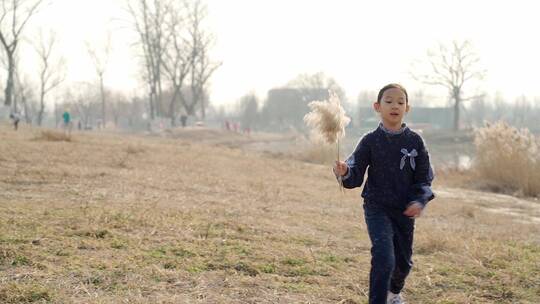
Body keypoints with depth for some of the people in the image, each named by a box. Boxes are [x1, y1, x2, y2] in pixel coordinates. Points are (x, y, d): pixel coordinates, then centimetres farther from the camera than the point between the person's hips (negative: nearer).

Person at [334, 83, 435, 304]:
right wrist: (344, 173, -30)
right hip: (377, 208, -3)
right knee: (384, 259, -20)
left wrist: (420, 201, -16)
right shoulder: (370, 141, -5)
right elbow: (356, 176, -8)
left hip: (405, 211, 3)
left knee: (403, 261, 17)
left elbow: (424, 178, 1)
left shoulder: (415, 141, -1)